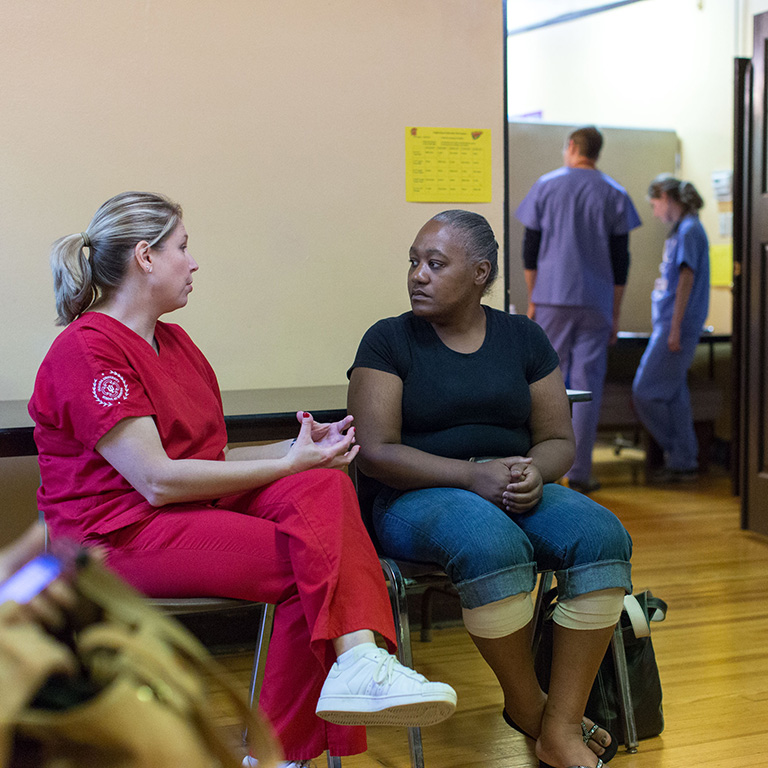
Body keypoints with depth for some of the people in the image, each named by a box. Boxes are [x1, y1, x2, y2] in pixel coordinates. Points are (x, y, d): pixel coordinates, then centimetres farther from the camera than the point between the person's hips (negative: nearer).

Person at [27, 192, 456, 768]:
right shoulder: (86, 351, -11)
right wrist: (290, 464, -14)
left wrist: (299, 448, -1)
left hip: (200, 507, 8)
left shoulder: (175, 342, 19)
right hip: (122, 534, -8)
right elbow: (157, 480, -19)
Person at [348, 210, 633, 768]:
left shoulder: (523, 338, 12)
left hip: (518, 492, 4)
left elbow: (558, 440, 11)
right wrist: (473, 474, -21)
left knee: (602, 535, -27)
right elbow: (376, 452, -8)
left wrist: (534, 474, -14)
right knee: (492, 542, -37)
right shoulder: (388, 341, 1)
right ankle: (526, 705, -13)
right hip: (416, 500, -4)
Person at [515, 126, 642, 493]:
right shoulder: (614, 194, 5)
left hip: (552, 298, 0)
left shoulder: (546, 185, 4)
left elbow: (530, 249, 5)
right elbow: (620, 260, 4)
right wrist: (615, 314, 10)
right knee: (588, 386, 2)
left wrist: (532, 300, 14)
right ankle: (579, 472, 2)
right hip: (596, 304, 0)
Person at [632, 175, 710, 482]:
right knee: (673, 395, 11)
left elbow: (686, 280, -18)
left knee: (645, 393, -7)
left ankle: (682, 460, 1)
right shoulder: (681, 230, 16)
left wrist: (675, 328, -20)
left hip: (677, 325, -9)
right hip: (669, 324, 9)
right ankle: (684, 461, 16)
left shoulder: (689, 230, -13)